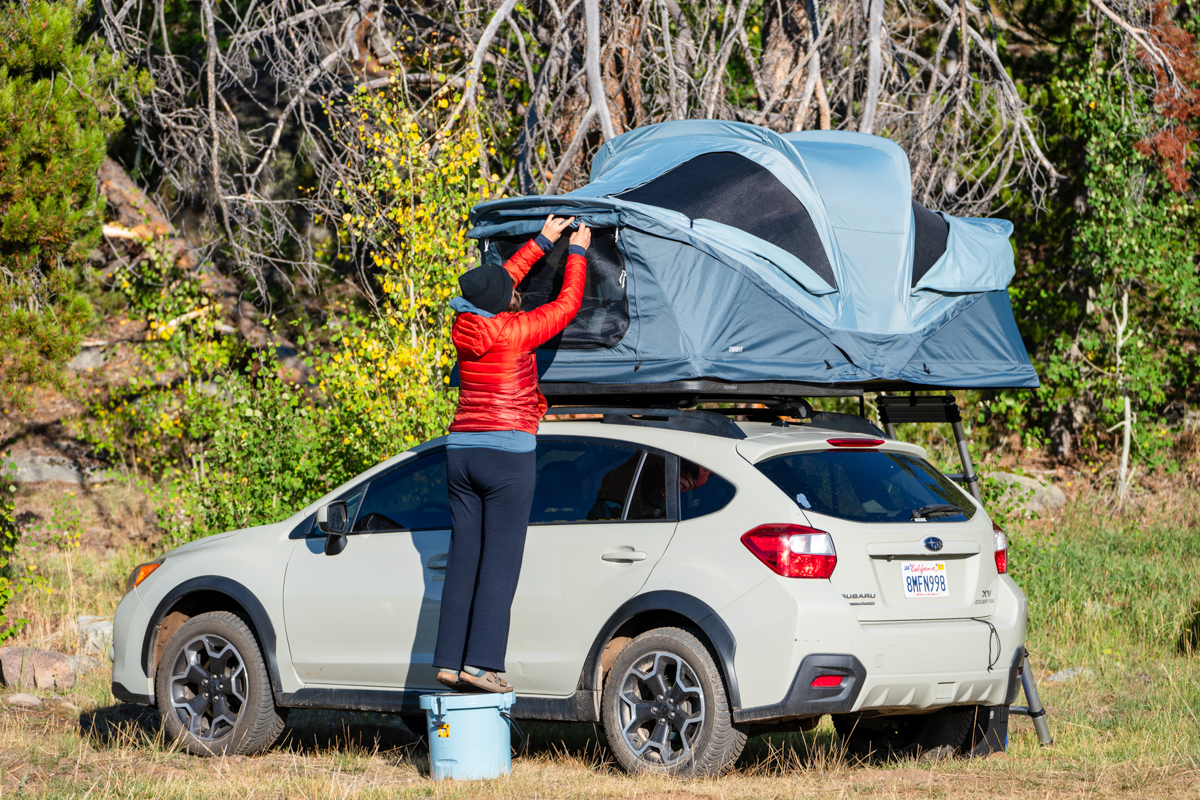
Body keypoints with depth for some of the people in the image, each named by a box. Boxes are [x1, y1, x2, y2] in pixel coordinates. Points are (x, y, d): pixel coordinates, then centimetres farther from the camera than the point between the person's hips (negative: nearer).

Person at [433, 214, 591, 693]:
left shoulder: (466, 326, 7)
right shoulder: (515, 330, -10)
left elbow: (503, 279, 25)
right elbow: (567, 304, 4)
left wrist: (543, 241, 32)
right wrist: (576, 252, 18)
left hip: (462, 451, 7)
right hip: (507, 454, -7)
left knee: (463, 562, 7)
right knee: (499, 564, -6)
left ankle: (450, 662, 4)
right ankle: (480, 663, -12)